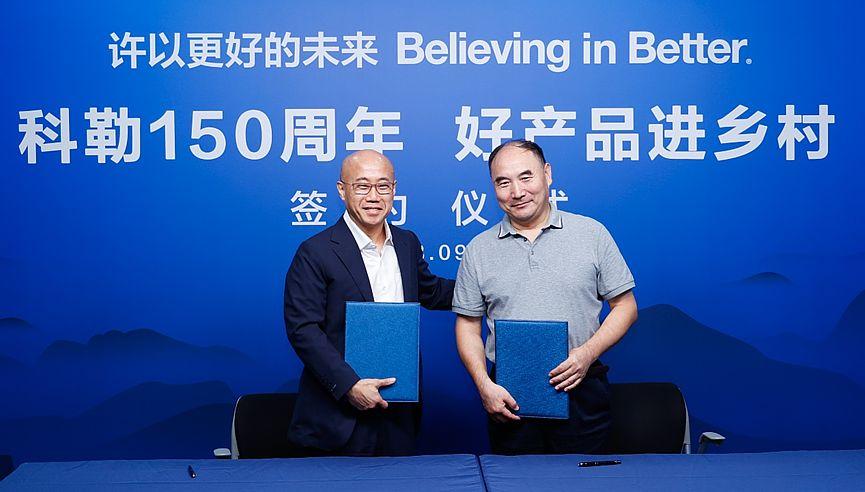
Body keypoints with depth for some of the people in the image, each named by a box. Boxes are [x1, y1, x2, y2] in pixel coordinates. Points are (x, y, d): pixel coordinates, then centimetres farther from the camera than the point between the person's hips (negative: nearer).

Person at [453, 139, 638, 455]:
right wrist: (484, 385, -5)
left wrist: (587, 353, -11)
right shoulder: (478, 250, 6)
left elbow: (625, 306, 4)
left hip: (580, 390, -1)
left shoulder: (592, 234, 2)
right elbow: (468, 325, 8)